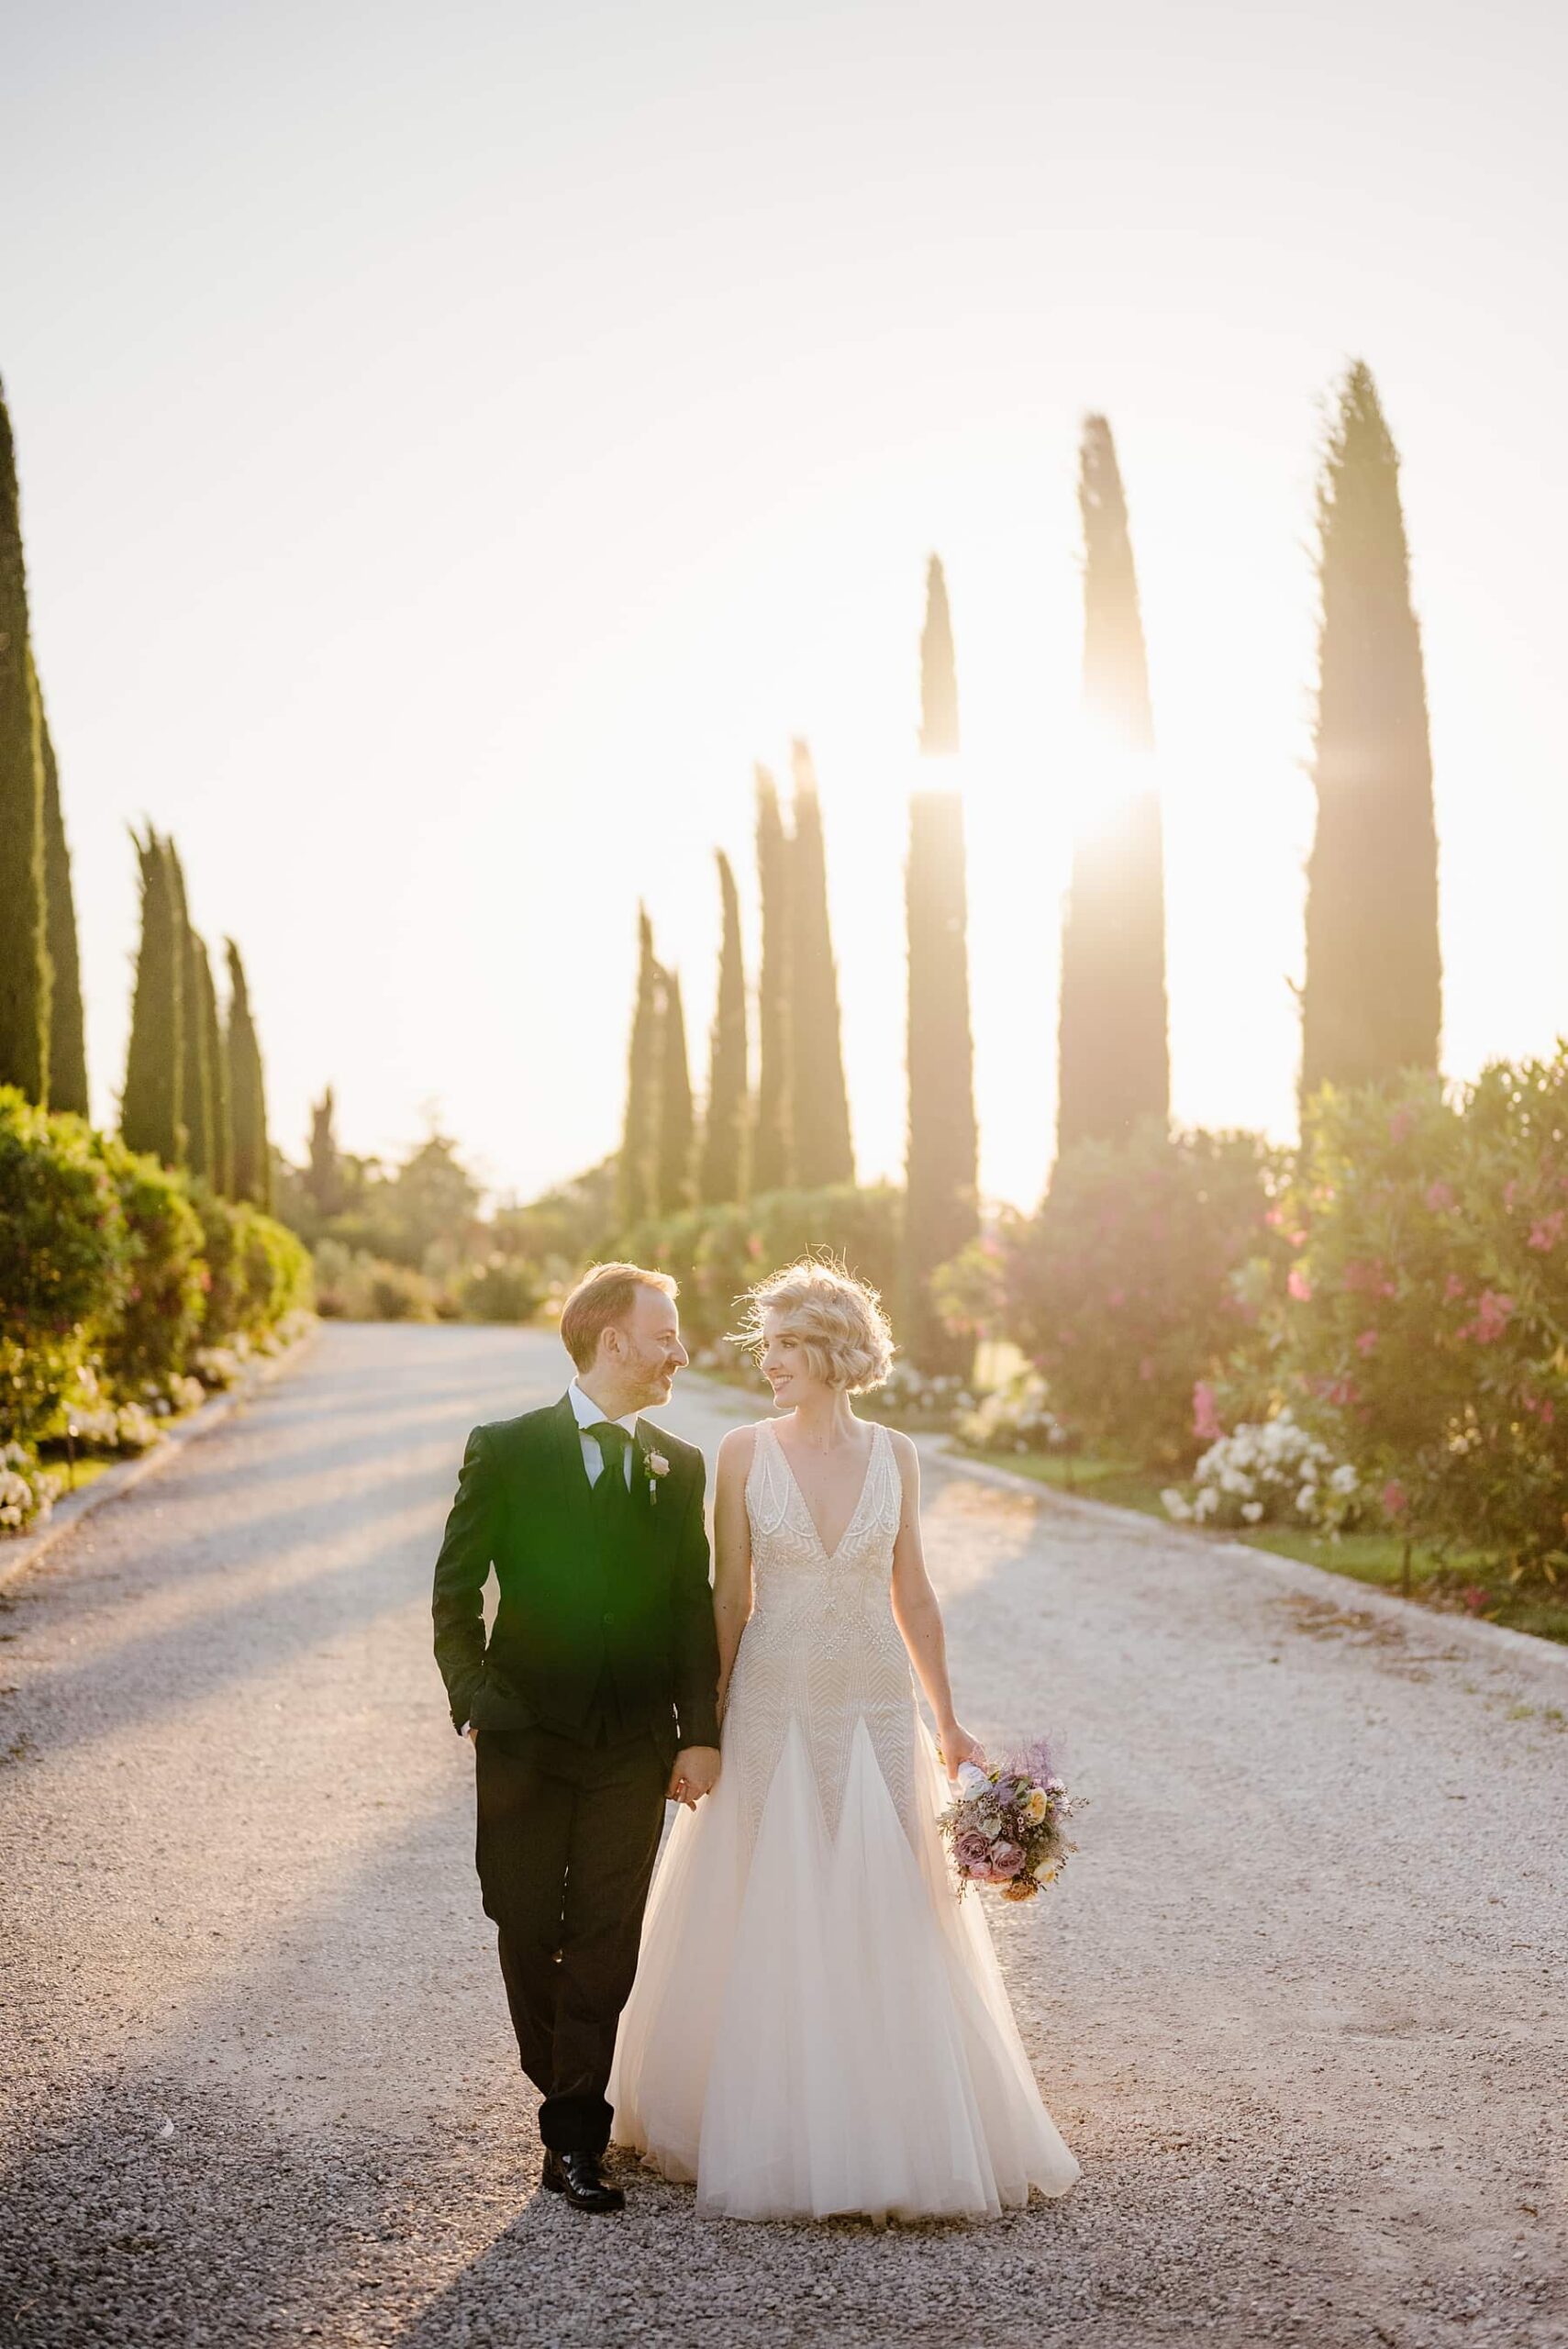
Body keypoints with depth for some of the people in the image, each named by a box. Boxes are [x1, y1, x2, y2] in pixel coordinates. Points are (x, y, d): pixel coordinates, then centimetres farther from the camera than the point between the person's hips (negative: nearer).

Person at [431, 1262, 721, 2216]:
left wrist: (700, 1733, 1)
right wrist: (475, 1701, -10)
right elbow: (456, 1593, -1)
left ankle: (575, 2139, 10)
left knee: (605, 1941, 2)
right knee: (528, 1934, 9)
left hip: (635, 1746, 2)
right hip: (527, 1738, -1)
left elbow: (695, 1607, 6)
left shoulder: (680, 1467, 5)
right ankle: (570, 2096, 30)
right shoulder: (506, 1452, -3)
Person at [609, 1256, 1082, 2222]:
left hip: (876, 1709, 1)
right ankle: (772, 2133, 21)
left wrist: (949, 1721, 8)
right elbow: (730, 1595, 0)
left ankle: (895, 2131, 19)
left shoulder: (895, 1455, 2)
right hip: (772, 1708, -1)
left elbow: (913, 1596, 8)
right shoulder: (746, 1451, -3)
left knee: (887, 1916, 4)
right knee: (769, 1920, 5)